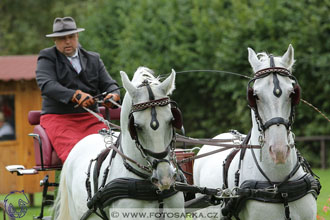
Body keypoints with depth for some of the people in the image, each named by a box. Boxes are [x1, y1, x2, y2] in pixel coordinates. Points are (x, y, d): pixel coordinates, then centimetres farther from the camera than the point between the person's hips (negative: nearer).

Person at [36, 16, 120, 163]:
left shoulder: (93, 59, 19)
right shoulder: (47, 58, 6)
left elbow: (108, 84, 16)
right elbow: (47, 85, -11)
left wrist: (113, 95, -12)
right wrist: (76, 96, -27)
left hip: (90, 118, 3)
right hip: (58, 118, -3)